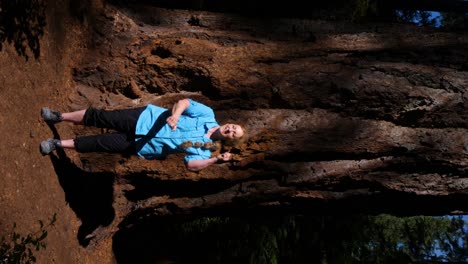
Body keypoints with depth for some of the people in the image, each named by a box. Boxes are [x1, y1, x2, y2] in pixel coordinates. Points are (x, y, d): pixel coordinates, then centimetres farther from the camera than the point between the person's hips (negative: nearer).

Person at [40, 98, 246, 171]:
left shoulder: (205, 150, -6)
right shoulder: (208, 115, -4)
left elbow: (191, 165, -20)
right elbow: (183, 102, -11)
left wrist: (216, 160, -34)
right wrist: (175, 114, -33)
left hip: (141, 145, -1)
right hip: (143, 118, 1)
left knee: (99, 144, -6)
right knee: (98, 117, -2)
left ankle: (58, 144, 11)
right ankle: (59, 117, 20)